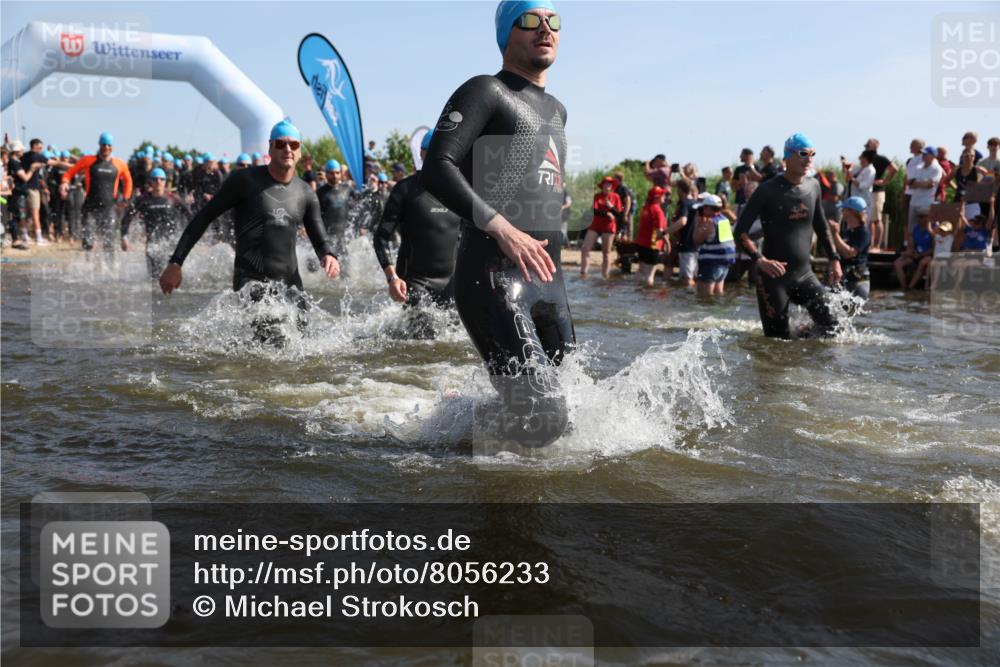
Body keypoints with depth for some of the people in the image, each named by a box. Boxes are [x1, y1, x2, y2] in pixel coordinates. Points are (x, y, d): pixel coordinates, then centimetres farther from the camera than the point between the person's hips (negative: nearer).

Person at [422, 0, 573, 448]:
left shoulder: (556, 111, 23)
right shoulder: (486, 92, -1)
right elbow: (436, 169, -15)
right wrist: (502, 229, -25)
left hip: (549, 283, 8)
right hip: (493, 279, -8)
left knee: (569, 406, 8)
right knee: (540, 417, -17)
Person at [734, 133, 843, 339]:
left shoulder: (813, 186, 7)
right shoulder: (768, 190, -10)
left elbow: (821, 226, 21)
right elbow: (741, 231, -13)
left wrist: (834, 259, 16)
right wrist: (760, 260, -26)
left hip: (804, 274, 5)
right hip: (774, 276, -5)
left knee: (831, 328, -5)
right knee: (777, 338, -3)